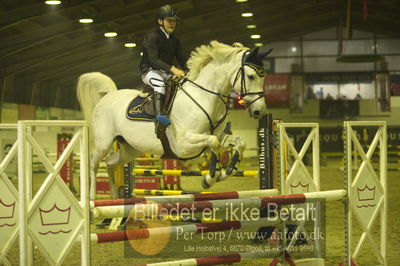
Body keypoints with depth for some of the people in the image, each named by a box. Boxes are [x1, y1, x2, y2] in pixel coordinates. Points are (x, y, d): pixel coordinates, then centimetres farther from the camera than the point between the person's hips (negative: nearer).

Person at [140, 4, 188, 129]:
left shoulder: (174, 40, 13)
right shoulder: (152, 36, -10)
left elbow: (182, 59, 13)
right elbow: (153, 59, -22)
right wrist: (172, 69, -34)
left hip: (167, 73, 7)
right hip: (150, 71, -7)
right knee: (159, 83, -38)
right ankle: (159, 114, -52)